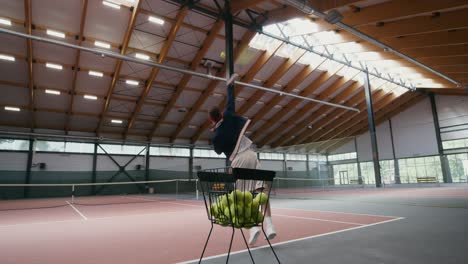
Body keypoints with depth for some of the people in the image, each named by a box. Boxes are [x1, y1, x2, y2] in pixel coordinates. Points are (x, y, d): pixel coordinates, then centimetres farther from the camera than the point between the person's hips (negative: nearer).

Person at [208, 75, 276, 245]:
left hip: (238, 161, -2)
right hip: (250, 155, 2)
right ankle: (269, 225, -11)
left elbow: (219, 151, 20)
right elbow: (230, 100, 17)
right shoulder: (229, 117, 6)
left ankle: (254, 226, -10)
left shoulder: (215, 136, 4)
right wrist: (230, 84, 32)